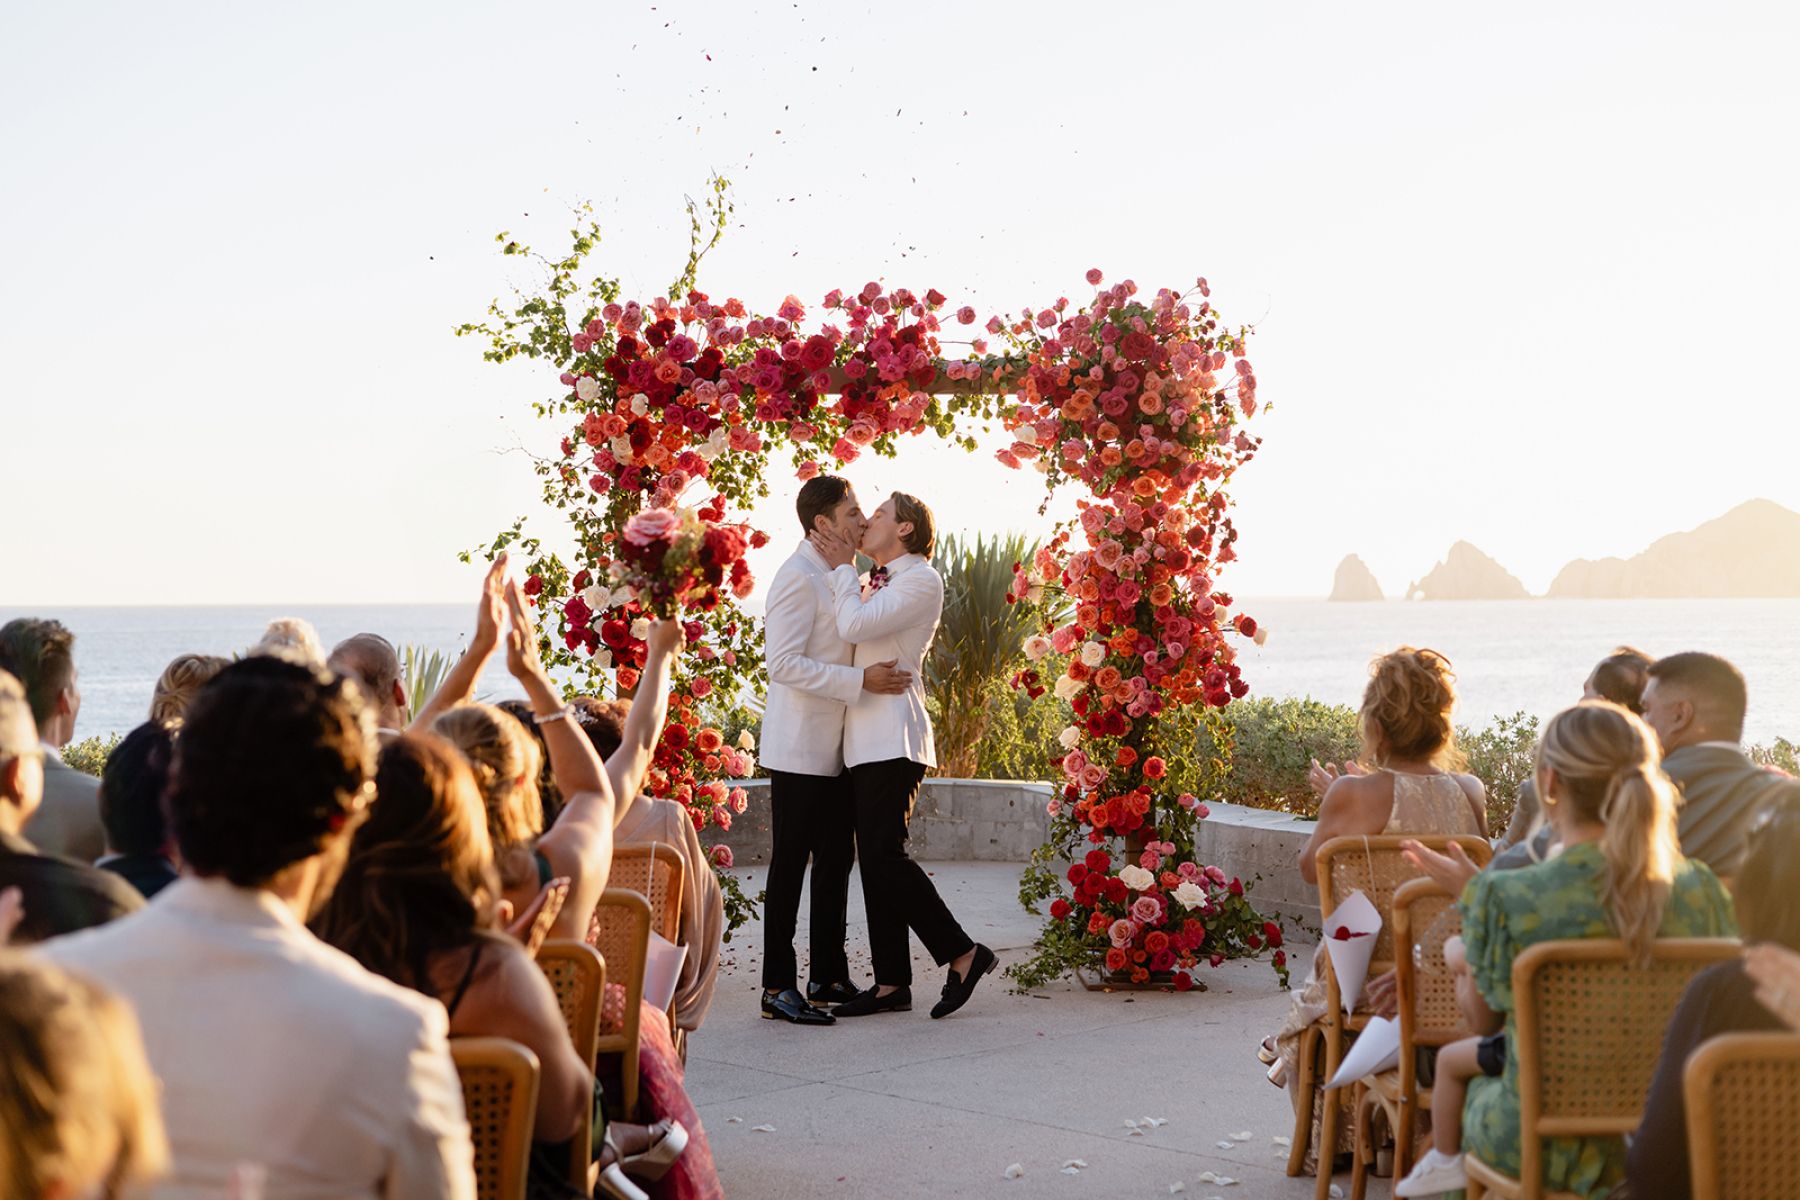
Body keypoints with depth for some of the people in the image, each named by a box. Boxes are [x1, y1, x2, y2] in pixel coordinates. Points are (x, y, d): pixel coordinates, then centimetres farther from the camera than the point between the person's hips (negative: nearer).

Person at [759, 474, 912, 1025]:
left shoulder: (838, 575, 16)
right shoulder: (798, 578, -14)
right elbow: (783, 663, -23)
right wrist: (862, 681, -25)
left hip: (837, 748, 9)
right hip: (799, 749, -9)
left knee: (837, 861, 12)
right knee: (791, 865, -5)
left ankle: (828, 976, 20)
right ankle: (778, 988, -1)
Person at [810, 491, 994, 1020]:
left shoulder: (922, 580, -7)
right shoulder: (877, 581, 23)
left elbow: (854, 626, -16)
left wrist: (842, 567, -4)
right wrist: (843, 568, 18)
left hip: (893, 738, -9)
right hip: (866, 740, 9)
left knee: (883, 854, -16)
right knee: (875, 860, 6)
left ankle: (964, 954, -7)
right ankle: (891, 984, 8)